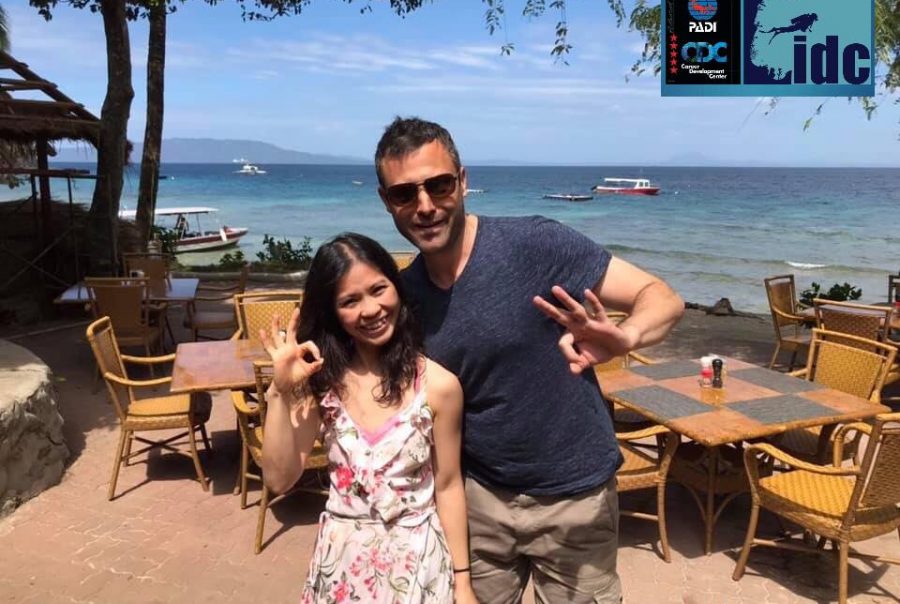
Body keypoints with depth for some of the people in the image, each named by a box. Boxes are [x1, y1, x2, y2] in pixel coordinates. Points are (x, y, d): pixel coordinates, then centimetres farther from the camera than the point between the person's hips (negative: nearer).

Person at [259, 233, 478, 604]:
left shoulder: (438, 385, -15)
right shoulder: (322, 380, -7)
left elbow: (448, 486, -6)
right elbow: (279, 479, -10)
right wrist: (281, 393, -21)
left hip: (418, 560, -2)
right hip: (342, 560, 2)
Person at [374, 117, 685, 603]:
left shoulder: (535, 244, -20)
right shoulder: (404, 294, -4)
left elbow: (663, 297, -18)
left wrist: (624, 337, -39)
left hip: (572, 495, -3)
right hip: (478, 496, 4)